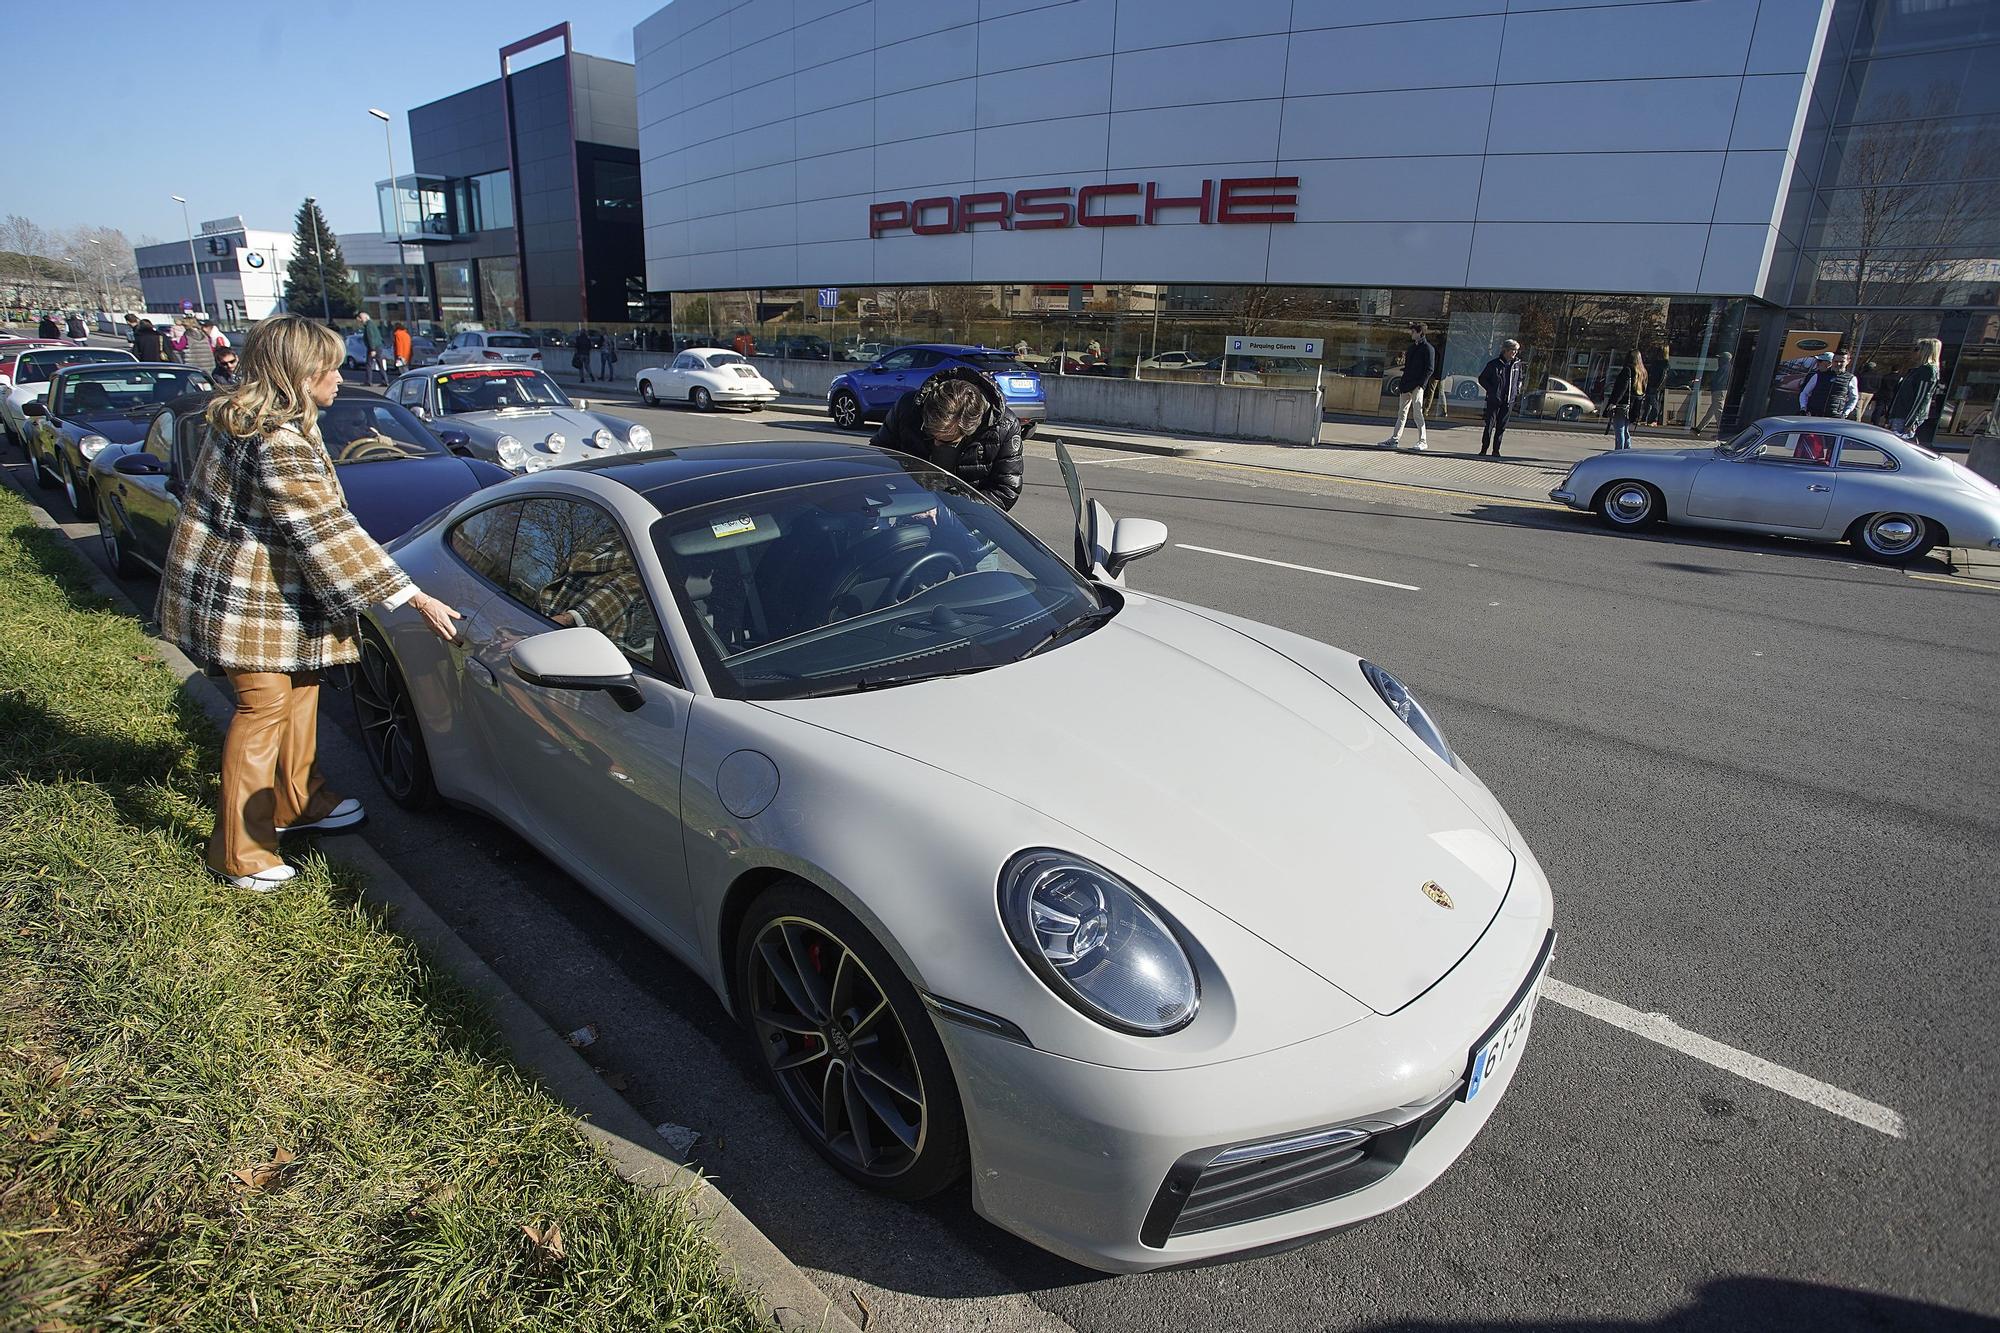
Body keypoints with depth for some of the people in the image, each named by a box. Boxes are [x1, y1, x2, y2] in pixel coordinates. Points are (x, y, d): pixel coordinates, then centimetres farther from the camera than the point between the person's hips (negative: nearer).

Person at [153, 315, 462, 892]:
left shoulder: (246, 419, 6)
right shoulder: (279, 444, -27)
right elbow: (328, 533, -28)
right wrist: (414, 599, -26)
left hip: (265, 589, 10)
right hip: (247, 600, -10)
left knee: (300, 688, 19)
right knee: (264, 708, -1)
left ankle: (297, 801, 36)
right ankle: (239, 854, 11)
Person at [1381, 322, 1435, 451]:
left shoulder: (1428, 348, -4)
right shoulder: (1411, 348, 19)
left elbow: (1430, 369, -9)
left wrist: (1420, 384, -16)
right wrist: (1402, 384, 12)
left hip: (1417, 386, -8)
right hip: (1406, 385, 8)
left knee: (1417, 412, -10)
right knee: (1402, 412, 9)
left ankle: (1423, 441, -6)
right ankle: (1394, 439, 12)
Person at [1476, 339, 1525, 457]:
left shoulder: (1517, 364, 8)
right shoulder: (1494, 364, -5)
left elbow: (1519, 379, 25)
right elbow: (1482, 379, 2)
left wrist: (1517, 391, 10)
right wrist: (1491, 390, -6)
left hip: (1509, 400, 4)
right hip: (1494, 400, -4)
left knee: (1502, 427, 5)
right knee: (1490, 425, -4)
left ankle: (1496, 450, 11)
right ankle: (1484, 449, 3)